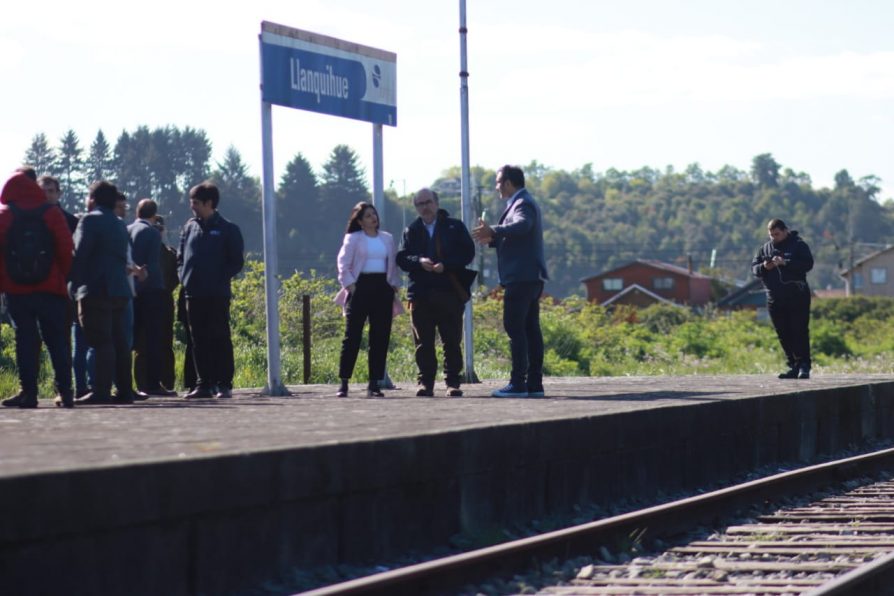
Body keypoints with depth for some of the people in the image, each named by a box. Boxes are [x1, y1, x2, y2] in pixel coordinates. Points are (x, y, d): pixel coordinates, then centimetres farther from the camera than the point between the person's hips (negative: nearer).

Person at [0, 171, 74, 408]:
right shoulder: (51, 213, 2)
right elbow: (66, 246, -5)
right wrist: (61, 276, 6)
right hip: (50, 288, 1)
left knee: (25, 340, 2)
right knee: (57, 341, 4)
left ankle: (29, 392, -3)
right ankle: (64, 391, -1)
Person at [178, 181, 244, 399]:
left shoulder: (227, 229, -2)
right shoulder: (189, 227, 12)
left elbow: (237, 262, -2)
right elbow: (180, 257, 19)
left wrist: (220, 279, -10)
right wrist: (184, 277, 4)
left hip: (217, 295, -5)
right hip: (193, 295, 5)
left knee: (220, 339, -2)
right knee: (199, 340, 6)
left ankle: (224, 384, 0)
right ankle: (204, 384, 10)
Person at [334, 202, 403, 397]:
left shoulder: (387, 239, 15)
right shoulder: (353, 239, 3)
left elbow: (393, 264, 18)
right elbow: (343, 264, -2)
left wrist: (394, 286, 8)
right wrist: (349, 285, -12)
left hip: (383, 288, 4)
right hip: (361, 287, -4)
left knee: (380, 337, 1)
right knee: (352, 336, -6)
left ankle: (374, 383, 6)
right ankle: (344, 383, -4)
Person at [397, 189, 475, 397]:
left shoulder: (455, 227, 7)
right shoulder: (411, 231, 13)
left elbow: (468, 252, -1)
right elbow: (401, 258, 5)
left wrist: (446, 265, -14)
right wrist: (419, 261, -15)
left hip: (450, 292, -2)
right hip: (421, 292, 2)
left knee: (452, 341, -1)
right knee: (423, 342, 1)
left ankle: (453, 382, 3)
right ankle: (425, 382, 4)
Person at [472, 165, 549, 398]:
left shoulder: (523, 204, -11)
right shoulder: (522, 203, 21)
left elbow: (521, 225, -33)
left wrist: (494, 231, -40)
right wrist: (493, 239, 15)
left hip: (520, 277, -10)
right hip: (530, 277, 10)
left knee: (514, 328, -10)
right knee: (530, 329, 9)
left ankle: (518, 384, -12)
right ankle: (534, 383, 10)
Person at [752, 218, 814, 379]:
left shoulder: (798, 245, -2)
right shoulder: (765, 248, 12)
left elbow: (808, 263, -14)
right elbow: (754, 267, 12)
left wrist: (785, 263, -23)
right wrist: (764, 267, -11)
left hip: (797, 298, -5)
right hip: (775, 298, 5)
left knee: (800, 332, -8)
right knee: (784, 335, 6)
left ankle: (804, 366, -8)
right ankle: (793, 366, 12)